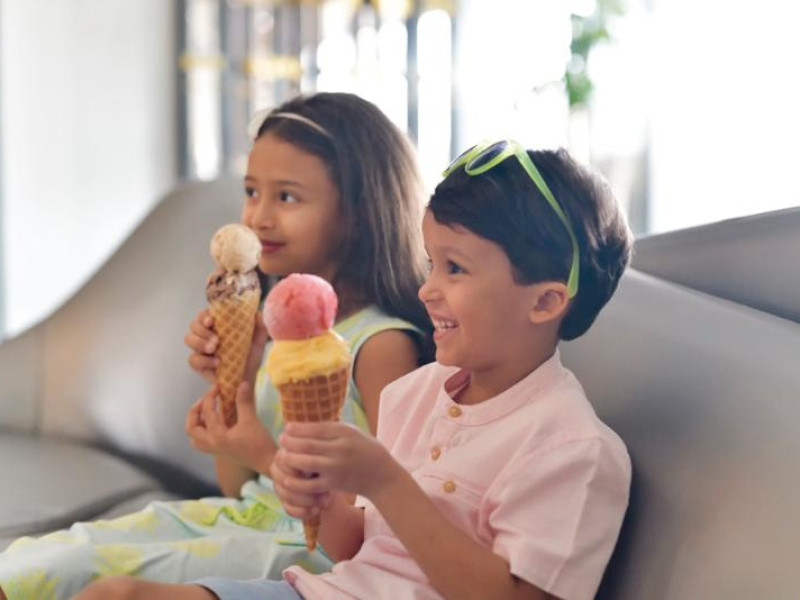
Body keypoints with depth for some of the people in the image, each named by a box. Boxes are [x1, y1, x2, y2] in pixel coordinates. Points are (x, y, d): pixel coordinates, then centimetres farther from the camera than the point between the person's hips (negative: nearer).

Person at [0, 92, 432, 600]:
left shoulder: (383, 342, -14)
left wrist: (268, 457, -18)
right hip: (245, 519, 8)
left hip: (316, 547, -7)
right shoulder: (274, 326, 9)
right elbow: (237, 486, 14)